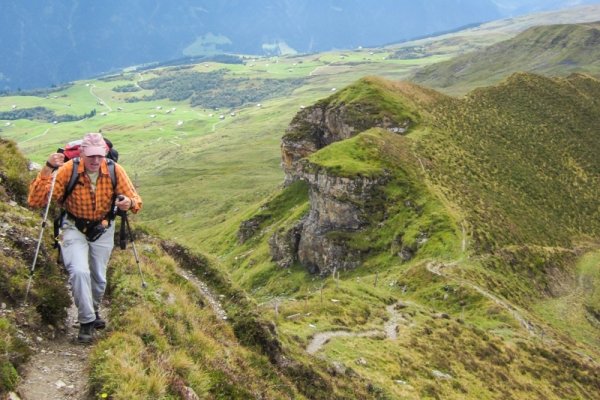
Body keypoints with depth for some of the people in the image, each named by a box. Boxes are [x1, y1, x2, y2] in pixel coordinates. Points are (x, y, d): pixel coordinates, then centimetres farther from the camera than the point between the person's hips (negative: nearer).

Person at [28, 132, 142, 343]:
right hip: (75, 228, -2)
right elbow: (35, 201, -28)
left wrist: (130, 202, -41)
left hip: (103, 230, 2)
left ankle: (93, 309, 43)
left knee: (99, 278, 12)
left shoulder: (115, 171, -19)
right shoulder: (68, 170, -24)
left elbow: (135, 199, -16)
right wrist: (47, 170, -42)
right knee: (79, 272, -22)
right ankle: (86, 321, -3)